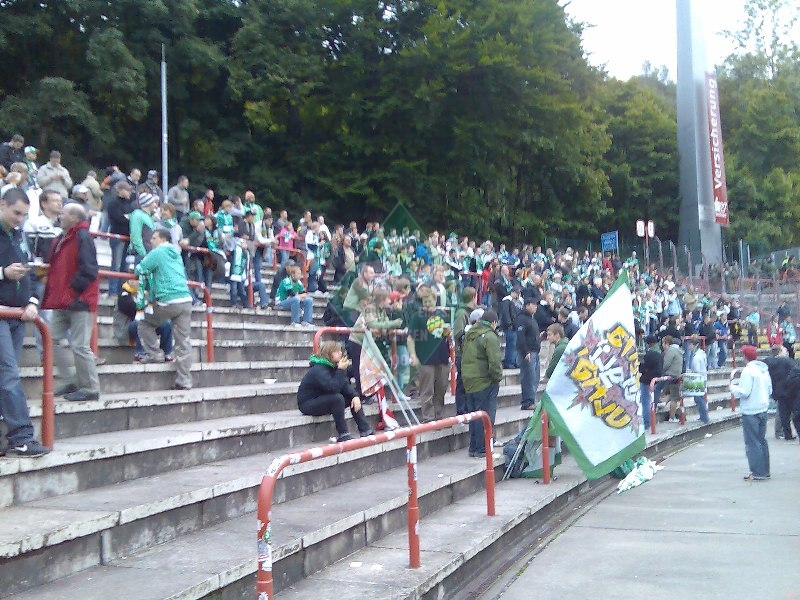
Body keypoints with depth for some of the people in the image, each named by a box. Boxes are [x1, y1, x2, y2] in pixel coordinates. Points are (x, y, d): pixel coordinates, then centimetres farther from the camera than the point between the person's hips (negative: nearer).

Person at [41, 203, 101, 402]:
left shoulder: (83, 237, -14)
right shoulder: (62, 238, 15)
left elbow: (88, 270, -21)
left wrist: (71, 292, -19)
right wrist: (53, 294, 10)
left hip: (78, 301, -10)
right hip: (62, 302, 10)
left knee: (79, 346, -6)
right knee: (55, 338, 13)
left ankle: (90, 389, 4)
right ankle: (69, 381, 22)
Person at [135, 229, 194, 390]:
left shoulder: (157, 252, -1)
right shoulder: (176, 254, 21)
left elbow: (139, 270, -1)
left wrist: (145, 271, 20)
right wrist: (153, 272, 34)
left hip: (168, 301, -6)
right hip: (186, 300, 6)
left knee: (144, 322, 20)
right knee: (184, 342, 2)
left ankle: (153, 354, 12)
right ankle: (184, 381, 2)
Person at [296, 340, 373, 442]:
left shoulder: (333, 367, 4)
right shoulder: (318, 370, -24)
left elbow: (345, 384, -1)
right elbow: (334, 388, -34)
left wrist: (355, 396, -17)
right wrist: (341, 370, -31)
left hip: (324, 399, 10)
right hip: (308, 404, -9)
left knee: (353, 398, 0)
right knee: (337, 398, -31)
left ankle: (366, 431, -3)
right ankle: (343, 435, -24)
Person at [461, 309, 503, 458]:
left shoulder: (469, 335, 13)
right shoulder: (490, 336, -14)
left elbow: (463, 357, 19)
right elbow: (494, 362, -19)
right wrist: (498, 377, -6)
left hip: (469, 381, 8)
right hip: (485, 382, -8)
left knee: (473, 414, 15)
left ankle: (473, 448, 21)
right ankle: (482, 449, 0)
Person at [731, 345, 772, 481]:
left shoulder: (748, 370, -16)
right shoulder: (764, 369, 9)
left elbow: (744, 392, -20)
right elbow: (770, 390, 15)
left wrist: (733, 388, -4)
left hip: (750, 411, -8)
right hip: (763, 409, 8)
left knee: (752, 443, -2)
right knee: (761, 441, 16)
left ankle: (757, 473, -1)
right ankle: (764, 471, 22)